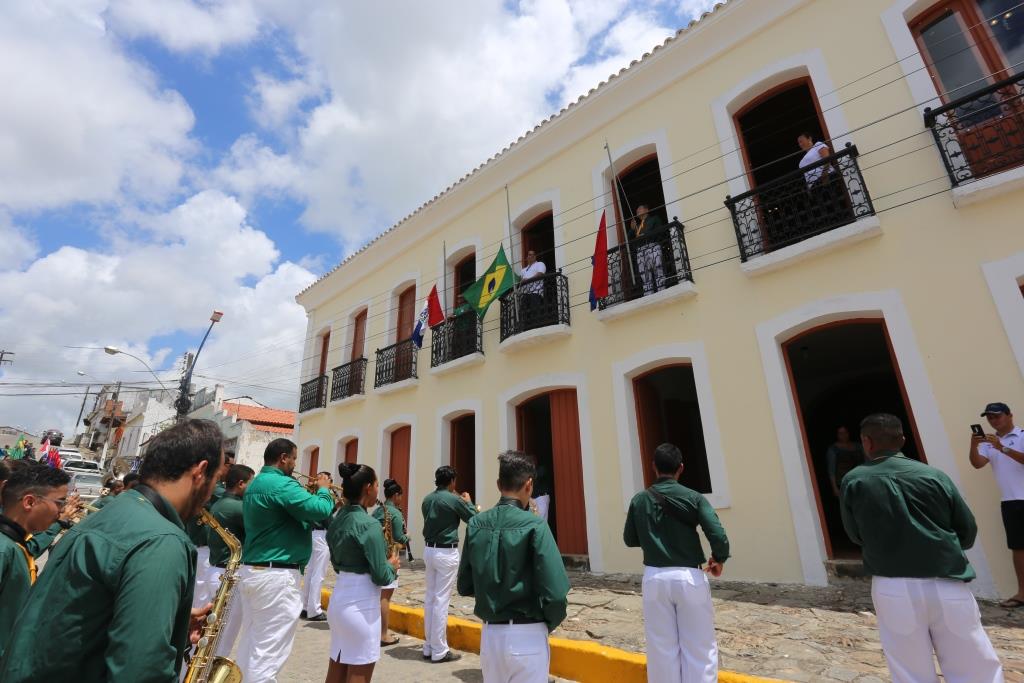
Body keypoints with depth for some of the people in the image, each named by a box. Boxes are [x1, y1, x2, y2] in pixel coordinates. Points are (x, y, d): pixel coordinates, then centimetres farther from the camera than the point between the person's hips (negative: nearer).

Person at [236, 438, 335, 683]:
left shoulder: (254, 484, 13)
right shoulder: (282, 484, -19)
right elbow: (320, 510, -25)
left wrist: (310, 492, 12)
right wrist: (324, 489, -7)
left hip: (250, 570, 10)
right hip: (276, 575, -10)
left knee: (251, 644, 18)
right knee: (268, 652, -1)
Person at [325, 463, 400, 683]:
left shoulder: (337, 520, 5)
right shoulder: (368, 524, -20)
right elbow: (381, 577, -19)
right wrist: (392, 566, 0)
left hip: (339, 599, 8)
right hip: (361, 604, -8)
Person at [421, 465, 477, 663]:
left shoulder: (427, 500, 5)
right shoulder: (453, 499, -15)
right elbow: (474, 518, -3)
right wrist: (468, 502, 14)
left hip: (429, 550, 7)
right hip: (446, 552, -7)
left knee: (430, 598, 14)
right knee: (441, 600, 0)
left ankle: (428, 647, 23)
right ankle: (439, 651, 8)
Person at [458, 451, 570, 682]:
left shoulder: (475, 524, -2)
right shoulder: (534, 525, -16)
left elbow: (465, 587, 5)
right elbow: (556, 594, -18)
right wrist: (548, 624, 1)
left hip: (490, 634, 5)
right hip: (527, 637, -4)